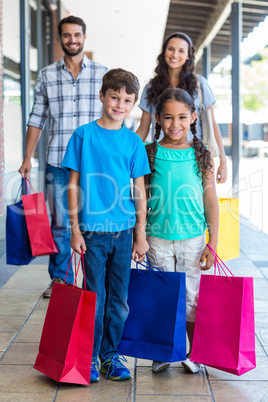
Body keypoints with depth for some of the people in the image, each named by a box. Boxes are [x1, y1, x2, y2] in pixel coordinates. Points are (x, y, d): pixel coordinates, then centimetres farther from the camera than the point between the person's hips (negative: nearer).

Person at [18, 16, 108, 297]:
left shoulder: (103, 74, 5)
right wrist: (27, 158, 4)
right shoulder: (46, 75, 8)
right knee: (59, 223, 7)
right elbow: (37, 119, 9)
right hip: (57, 162, 1)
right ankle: (59, 278, 21)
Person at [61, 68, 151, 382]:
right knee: (95, 298, 4)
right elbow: (74, 185, 0)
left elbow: (139, 191, 6)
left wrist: (140, 235, 4)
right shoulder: (84, 135, -1)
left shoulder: (134, 142, 5)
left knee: (119, 300, 10)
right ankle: (90, 357, 20)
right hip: (93, 230, -2)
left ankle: (111, 354, 26)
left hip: (123, 231, 2)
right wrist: (75, 229, -4)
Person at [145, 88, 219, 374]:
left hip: (192, 238, 0)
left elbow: (210, 201, 1)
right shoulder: (149, 154, -2)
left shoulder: (201, 156, -1)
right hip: (157, 238, 0)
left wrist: (212, 243, -1)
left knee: (192, 297, 6)